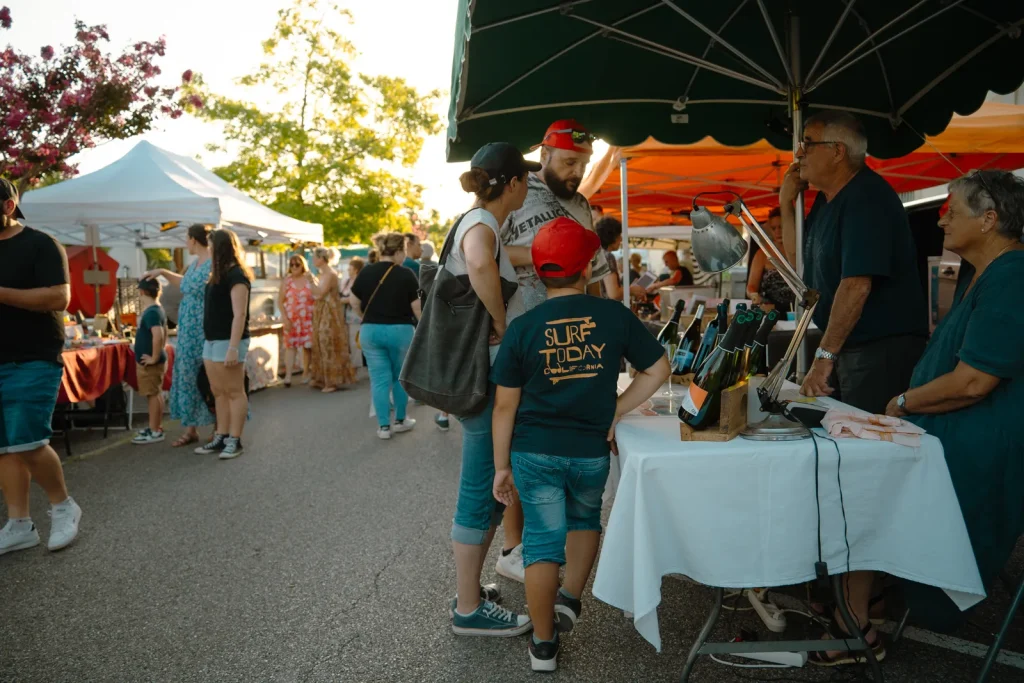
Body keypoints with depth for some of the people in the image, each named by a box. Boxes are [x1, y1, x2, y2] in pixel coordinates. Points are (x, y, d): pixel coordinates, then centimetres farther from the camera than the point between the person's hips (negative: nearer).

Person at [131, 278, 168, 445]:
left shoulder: (151, 312, -20)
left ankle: (155, 432, 2)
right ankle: (156, 427, 24)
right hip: (153, 360, 10)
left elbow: (158, 335, -33)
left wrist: (154, 358, -25)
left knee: (153, 395, -4)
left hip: (150, 363, -10)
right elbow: (164, 333, 24)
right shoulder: (157, 309, 11)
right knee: (156, 394, 15)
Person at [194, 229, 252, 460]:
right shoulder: (219, 274, 14)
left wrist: (233, 348, -26)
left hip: (228, 342, -10)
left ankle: (234, 441, 2)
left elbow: (239, 315, -21)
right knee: (218, 392, 12)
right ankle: (221, 438, 19)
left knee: (234, 392, -3)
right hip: (212, 341, 10)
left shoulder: (236, 275, -15)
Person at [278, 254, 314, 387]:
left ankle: (306, 373, 16)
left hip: (308, 319, 0)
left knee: (307, 346, 4)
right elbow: (280, 302, 4)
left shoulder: (310, 279, 3)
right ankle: (288, 375, -11)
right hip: (291, 319, 0)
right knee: (290, 345, -6)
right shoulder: (286, 281, 5)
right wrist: (285, 318, -7)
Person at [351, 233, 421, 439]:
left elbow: (356, 305, 9)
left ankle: (383, 426, 7)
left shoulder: (365, 273, 0)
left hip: (370, 331, 2)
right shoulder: (406, 275, -10)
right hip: (400, 331, -2)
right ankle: (400, 420, 24)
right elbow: (418, 308, -8)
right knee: (401, 377, 14)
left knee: (379, 379, 6)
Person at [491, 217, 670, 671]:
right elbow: (658, 369, 1)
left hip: (534, 451, 0)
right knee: (585, 519, 29)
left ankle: (544, 646, 20)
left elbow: (505, 405, -4)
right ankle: (570, 599, 22)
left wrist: (501, 467, 5)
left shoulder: (522, 328, -7)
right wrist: (615, 412, 7)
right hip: (591, 449, 1)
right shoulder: (615, 316, -6)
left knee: (542, 541, 10)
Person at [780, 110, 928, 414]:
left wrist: (824, 355, -25)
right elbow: (799, 260, 18)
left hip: (883, 347, -9)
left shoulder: (867, 199, -19)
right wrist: (786, 202, 8)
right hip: (844, 345, 9)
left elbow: (857, 285, -26)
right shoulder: (827, 198, 11)